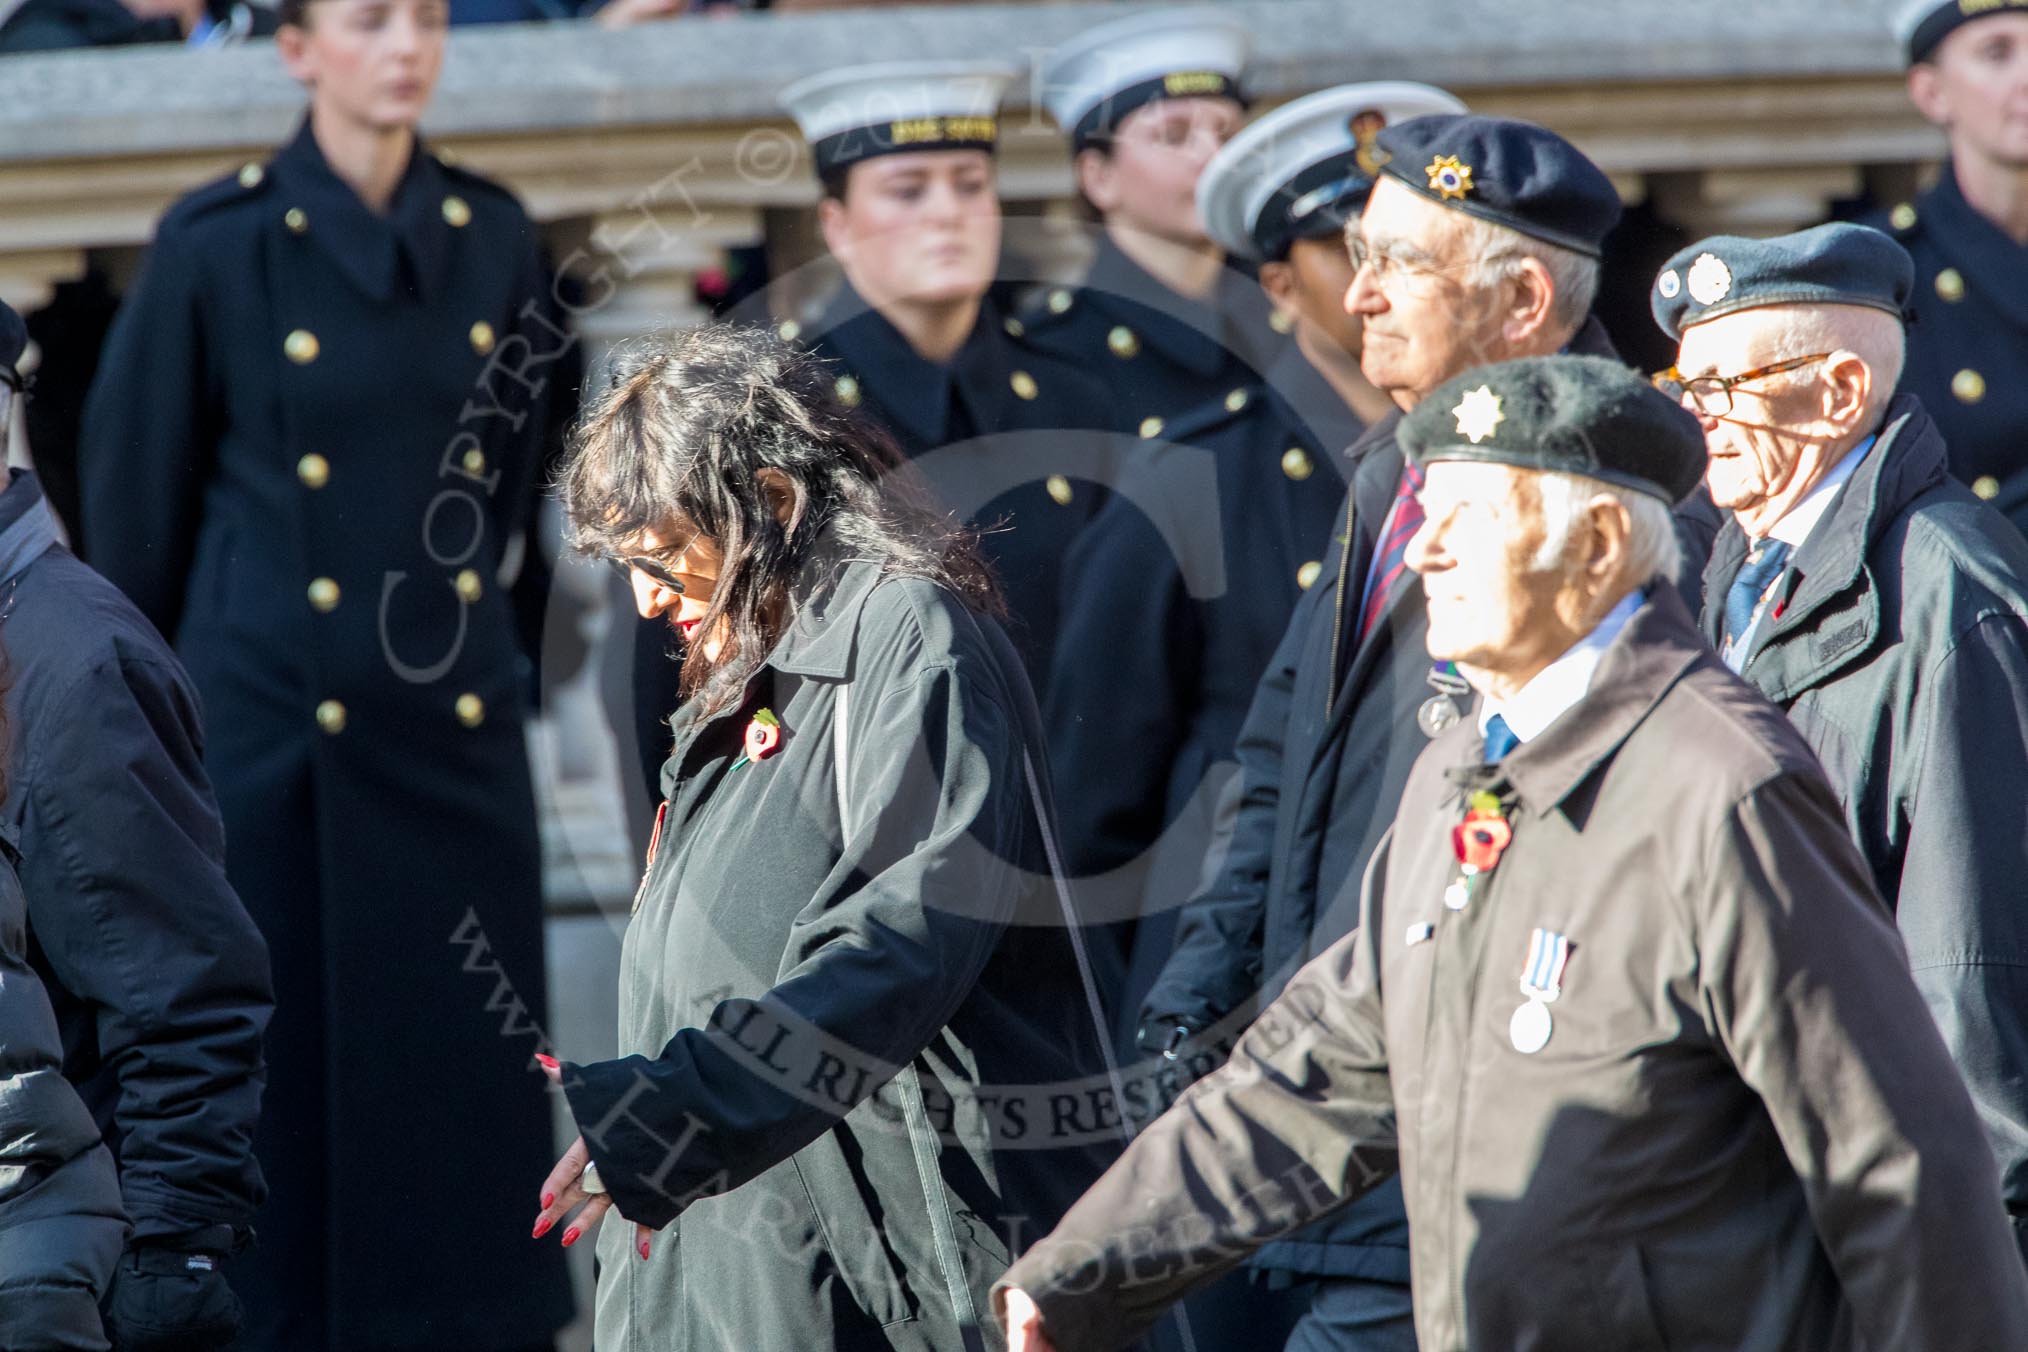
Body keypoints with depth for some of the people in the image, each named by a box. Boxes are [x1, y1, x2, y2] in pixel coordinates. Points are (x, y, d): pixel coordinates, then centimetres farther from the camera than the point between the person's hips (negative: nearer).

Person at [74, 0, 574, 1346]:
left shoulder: (494, 239, 6)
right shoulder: (219, 243, -6)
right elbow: (138, 494, 2)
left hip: (459, 725, 3)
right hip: (278, 725, -3)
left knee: (475, 1062, 3)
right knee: (288, 1058, 0)